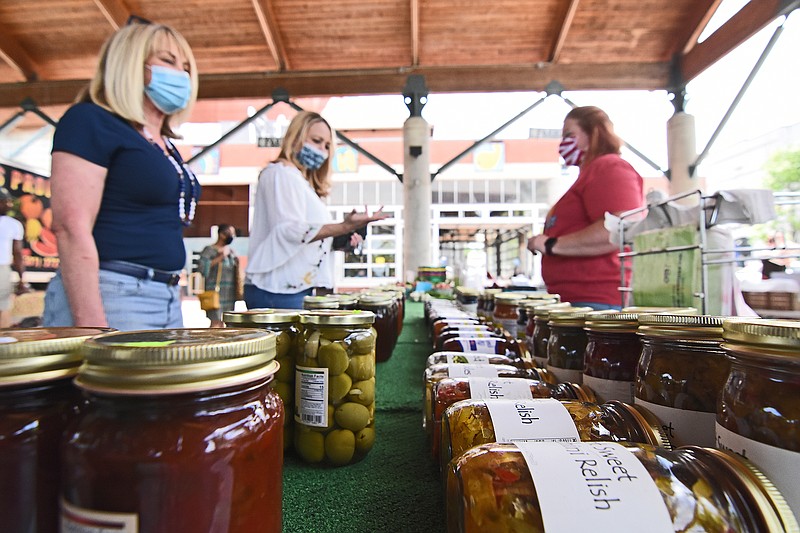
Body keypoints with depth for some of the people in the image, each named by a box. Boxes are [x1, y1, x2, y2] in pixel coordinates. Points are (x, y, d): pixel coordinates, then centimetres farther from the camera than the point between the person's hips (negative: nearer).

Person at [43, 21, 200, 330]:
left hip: (168, 300, 8)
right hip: (107, 299, -8)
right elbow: (71, 227, -15)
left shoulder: (165, 145, 18)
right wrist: (92, 326, -21)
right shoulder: (91, 121, -4)